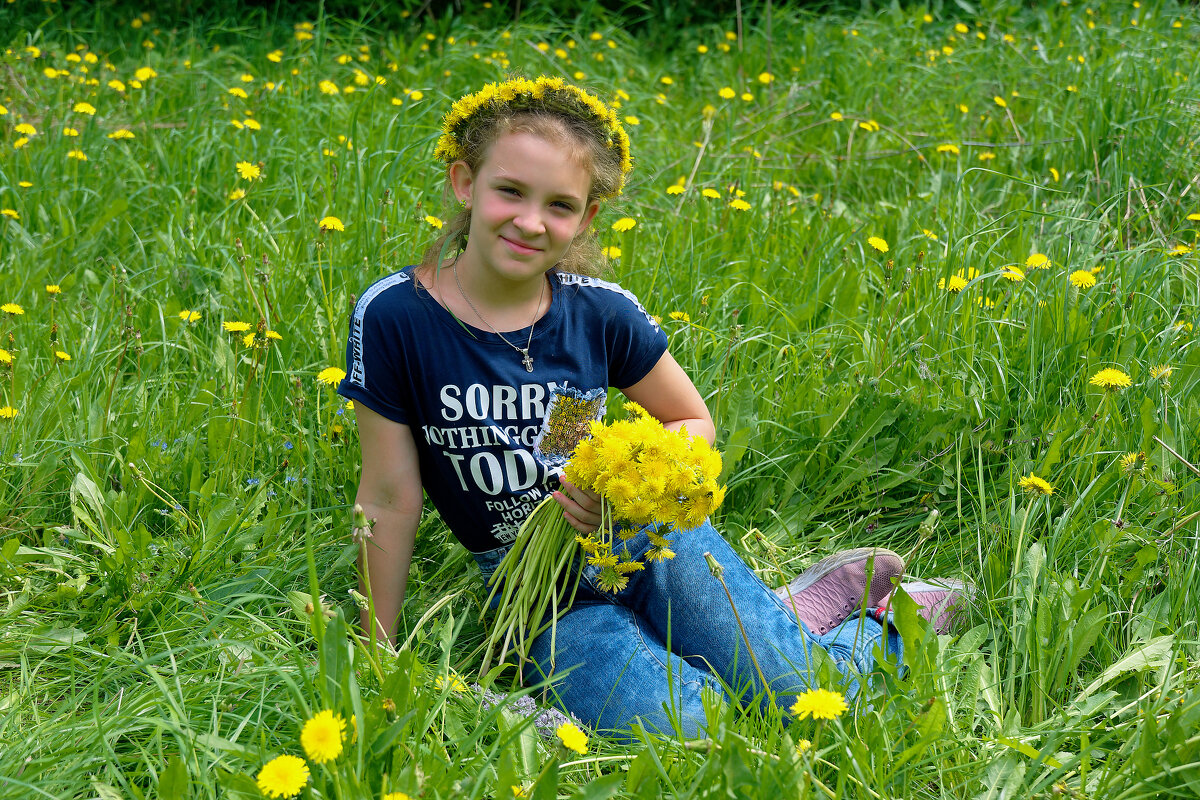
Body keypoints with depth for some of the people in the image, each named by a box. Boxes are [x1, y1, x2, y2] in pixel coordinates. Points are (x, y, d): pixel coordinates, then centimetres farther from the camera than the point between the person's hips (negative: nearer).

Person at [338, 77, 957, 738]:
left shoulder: (601, 312, -9)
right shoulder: (395, 317, -13)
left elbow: (695, 423, 7)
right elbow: (389, 497, -7)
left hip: (648, 540, 1)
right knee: (673, 732, -25)